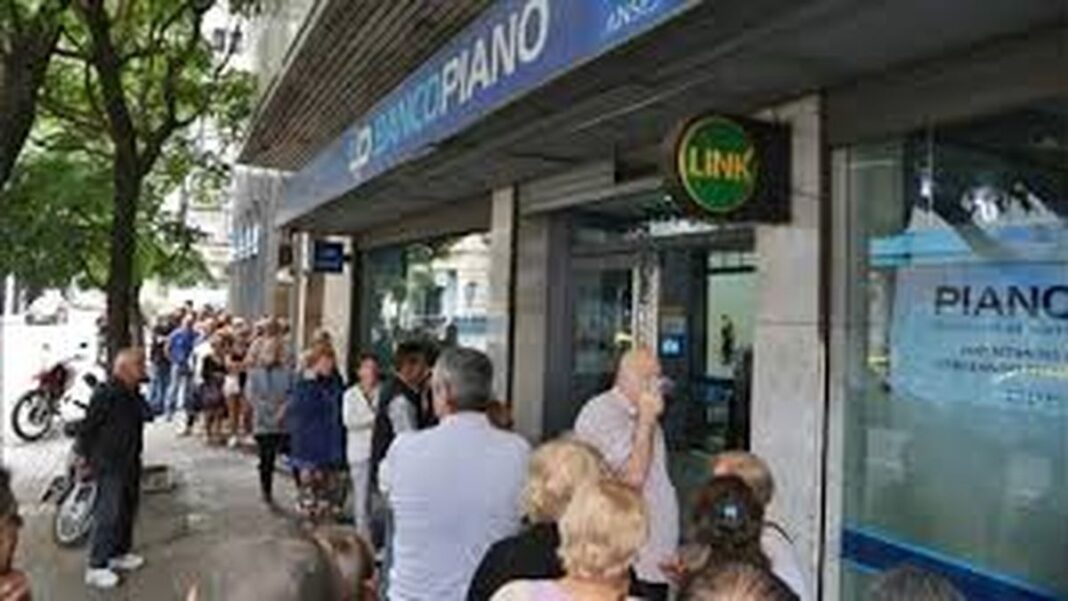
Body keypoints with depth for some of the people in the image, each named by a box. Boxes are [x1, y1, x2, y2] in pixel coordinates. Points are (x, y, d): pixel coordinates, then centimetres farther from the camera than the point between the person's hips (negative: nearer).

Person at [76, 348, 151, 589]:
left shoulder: (134, 395, 5)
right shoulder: (107, 394, -21)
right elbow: (88, 425, -17)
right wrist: (83, 455, -11)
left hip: (130, 462, 9)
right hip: (110, 464, -9)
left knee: (128, 509, 18)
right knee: (109, 513, -6)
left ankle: (120, 553, 33)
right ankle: (96, 567, 3)